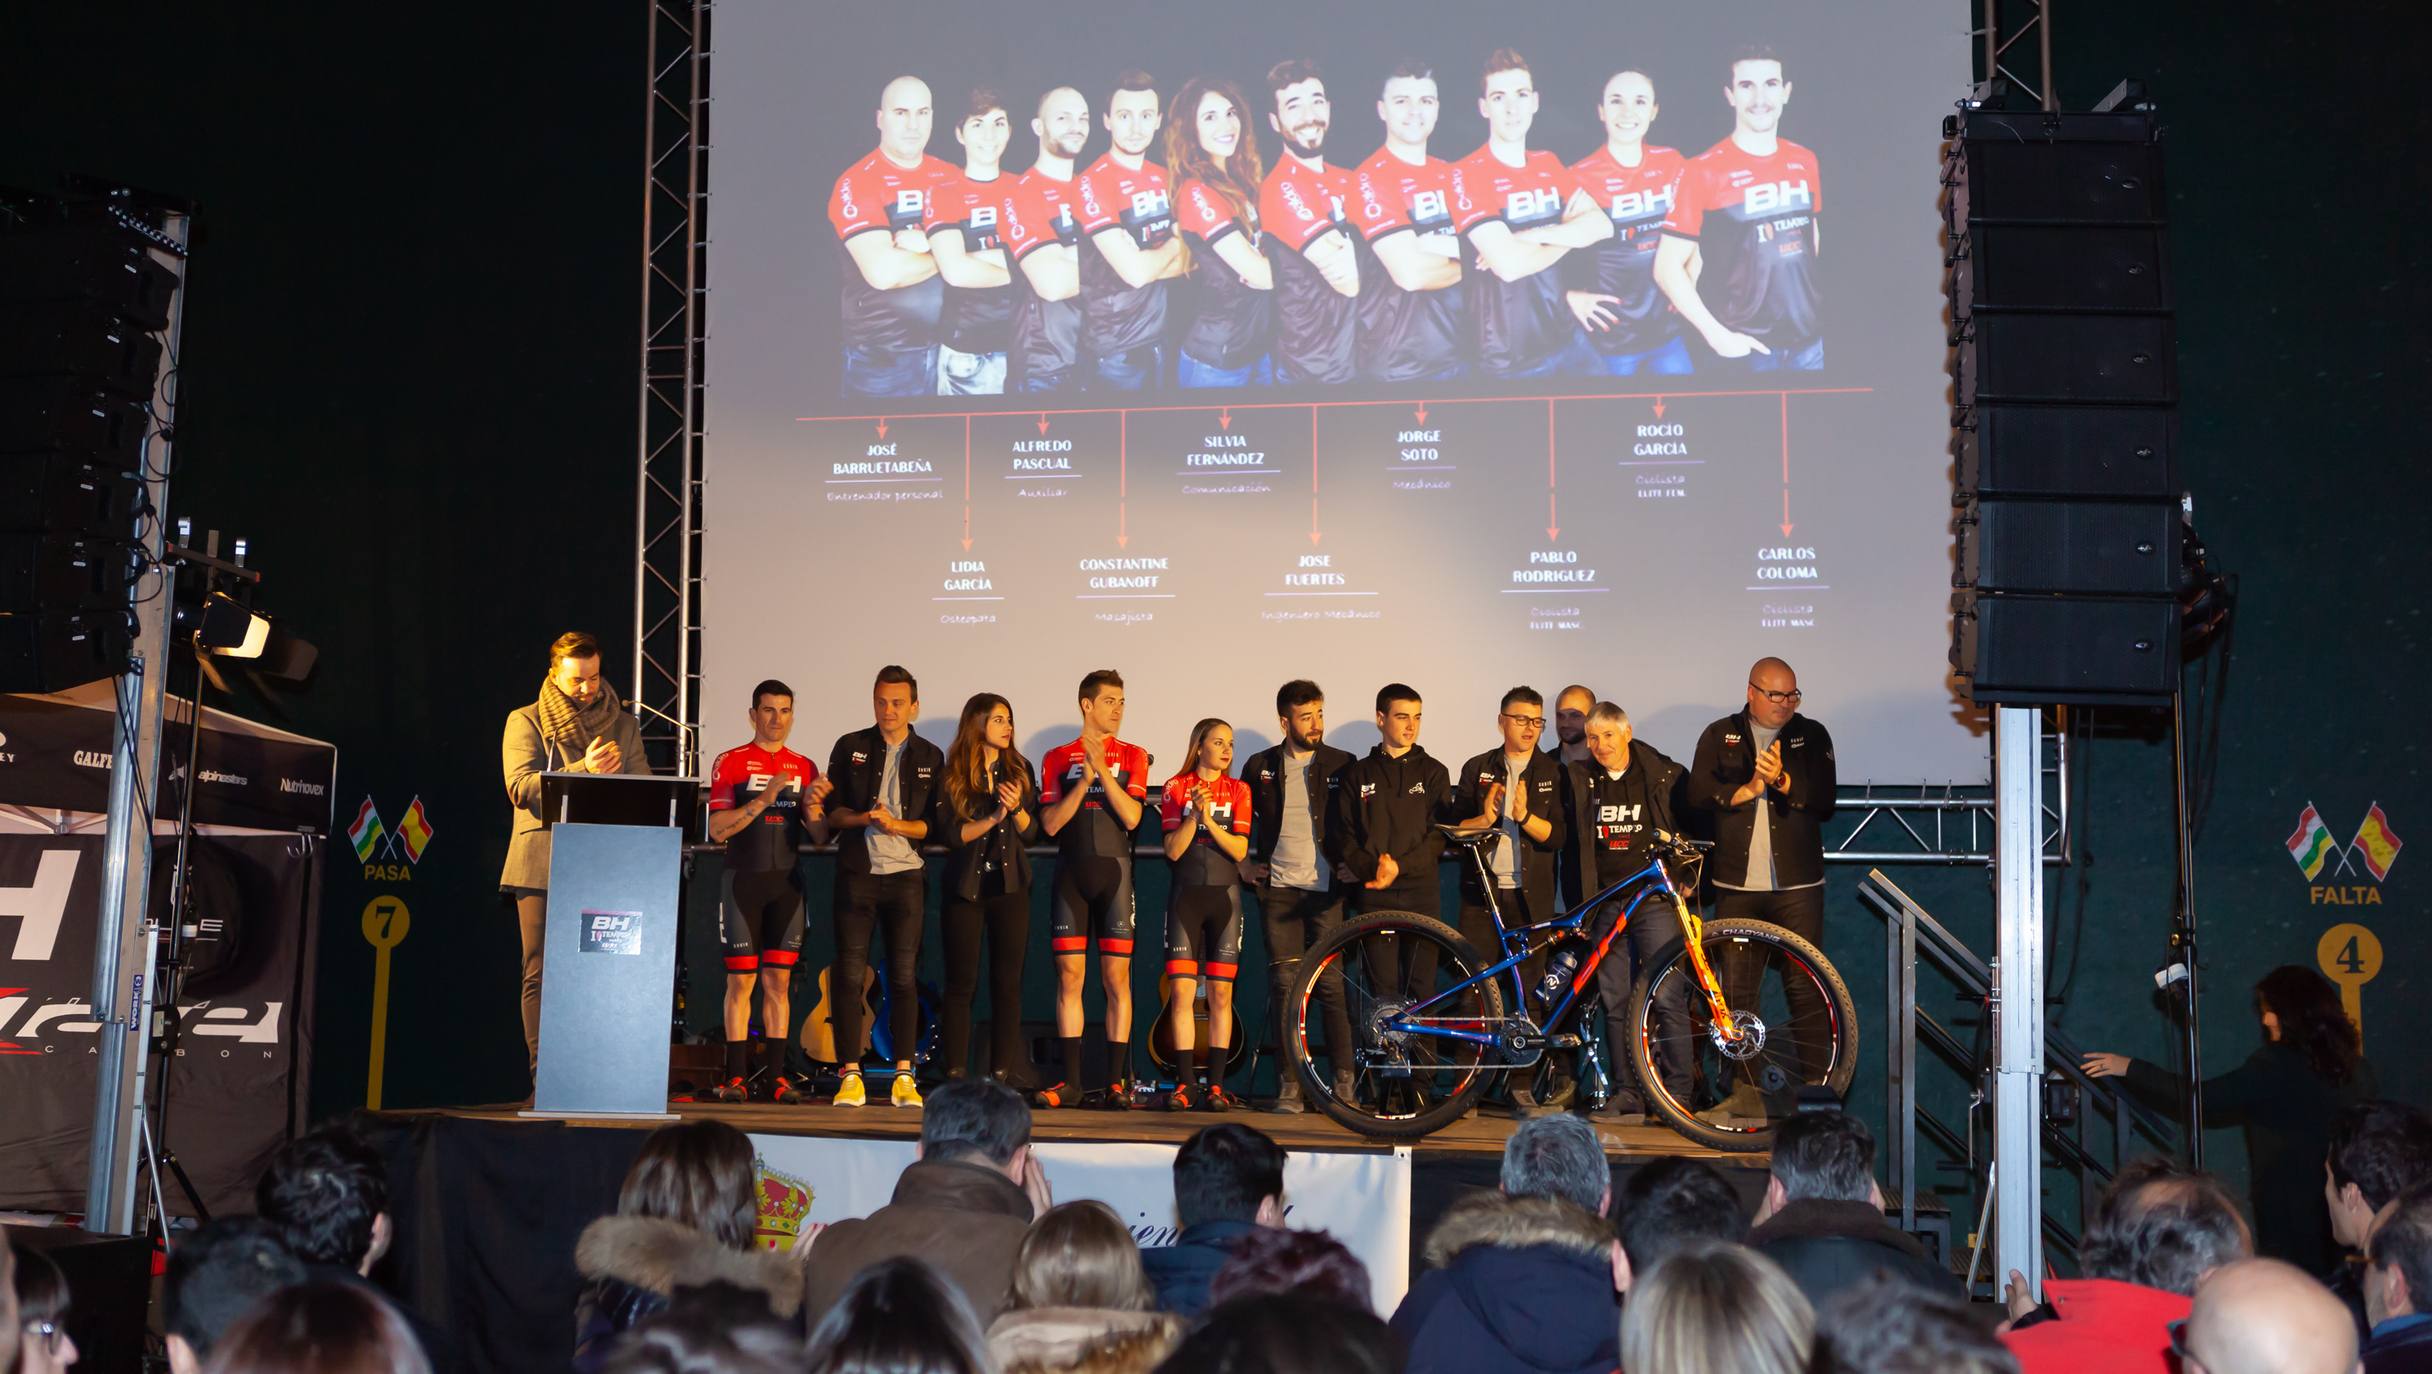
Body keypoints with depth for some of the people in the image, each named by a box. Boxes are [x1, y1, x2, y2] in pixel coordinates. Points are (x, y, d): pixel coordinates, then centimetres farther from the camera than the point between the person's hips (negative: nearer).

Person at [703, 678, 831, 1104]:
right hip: (742, 879, -3)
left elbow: (820, 837, 11)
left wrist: (812, 807, -9)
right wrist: (763, 800, -17)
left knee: (779, 980, 3)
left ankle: (775, 1074, 6)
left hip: (787, 882, 3)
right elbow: (717, 829, -7)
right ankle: (736, 1076, 1)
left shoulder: (805, 769, 11)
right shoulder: (730, 763, 1)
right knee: (741, 979, -3)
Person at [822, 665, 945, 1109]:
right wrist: (863, 818, -12)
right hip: (856, 872, 0)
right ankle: (850, 1075, 1)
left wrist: (897, 825, -13)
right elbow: (831, 810, 7)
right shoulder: (850, 747, 9)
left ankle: (904, 1077, 6)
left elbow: (936, 823, 4)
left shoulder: (930, 758, 10)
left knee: (904, 976, 1)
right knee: (849, 974, -3)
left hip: (906, 875, 0)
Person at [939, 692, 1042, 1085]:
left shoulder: (1020, 769, 8)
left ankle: (1003, 1073, 4)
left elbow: (1031, 833, 6)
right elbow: (952, 834, -6)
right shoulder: (953, 773, 0)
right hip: (965, 887, -2)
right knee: (961, 982, 0)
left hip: (1009, 887, 2)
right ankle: (955, 1074, 3)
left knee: (1007, 982, 0)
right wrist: (994, 818, -16)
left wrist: (1017, 808, -13)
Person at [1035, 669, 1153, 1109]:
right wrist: (1083, 781, -12)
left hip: (1113, 872, -1)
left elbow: (1131, 817, -6)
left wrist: (1102, 769, -14)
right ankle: (1071, 1081, 4)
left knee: (1117, 977, -4)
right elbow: (1051, 823, 0)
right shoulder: (1058, 758, 9)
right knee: (1069, 975, -1)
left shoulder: (1131, 756, 7)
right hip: (1071, 874, 1)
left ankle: (1116, 1081, -1)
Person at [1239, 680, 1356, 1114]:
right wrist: (1244, 863, 12)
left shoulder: (1342, 766, 5)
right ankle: (1290, 1084, 2)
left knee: (1332, 984, -5)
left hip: (1327, 891, -1)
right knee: (1286, 984, -2)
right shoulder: (1261, 767, 9)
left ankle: (1344, 1082, 0)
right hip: (1279, 890, 1)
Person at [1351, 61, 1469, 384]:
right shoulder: (1370, 179, -10)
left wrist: (1441, 245, -14)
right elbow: (1410, 273, -18)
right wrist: (1462, 266, -2)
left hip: (1458, 354, 6)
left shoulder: (1452, 175, 13)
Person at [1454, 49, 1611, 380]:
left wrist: (1532, 236, -18)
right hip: (1508, 357, -6)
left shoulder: (1549, 164, 8)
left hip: (1566, 338, 6)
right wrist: (1568, 233, -7)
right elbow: (1509, 265, -24)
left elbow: (1601, 226, -3)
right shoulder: (1469, 175, -14)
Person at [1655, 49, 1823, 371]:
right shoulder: (1703, 171, -10)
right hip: (1742, 343, -5)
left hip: (1807, 335, 5)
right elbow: (1667, 267, -10)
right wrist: (1716, 334, -15)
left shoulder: (1804, 161, 6)